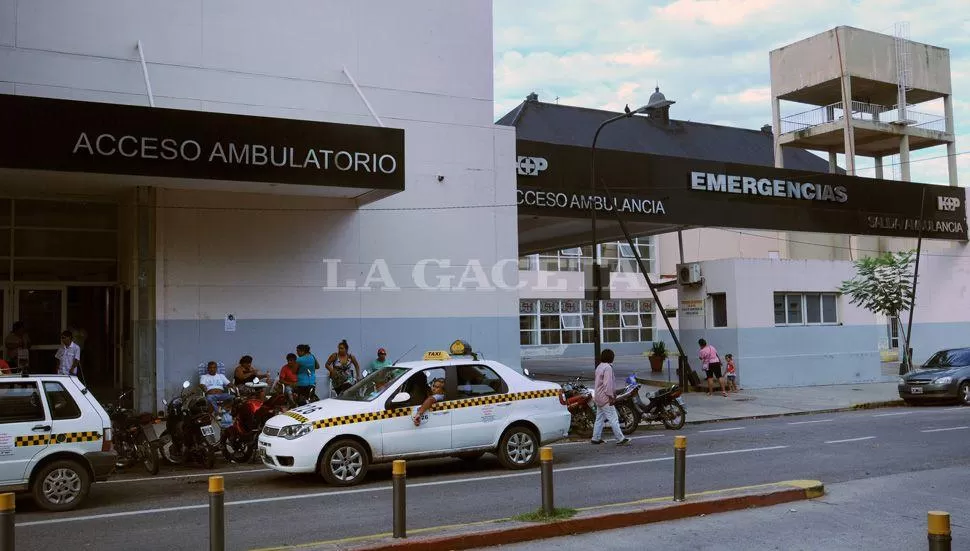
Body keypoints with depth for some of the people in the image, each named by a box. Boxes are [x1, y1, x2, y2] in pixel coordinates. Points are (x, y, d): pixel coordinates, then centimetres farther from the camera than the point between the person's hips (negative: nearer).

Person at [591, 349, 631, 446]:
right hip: (605, 398, -10)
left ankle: (596, 438, 16)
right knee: (613, 419, -8)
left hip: (598, 397, 10)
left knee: (599, 418, 14)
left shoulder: (599, 367, 14)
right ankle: (620, 439, -7)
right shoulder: (608, 367, -16)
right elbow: (608, 383, -21)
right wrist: (611, 397, -19)